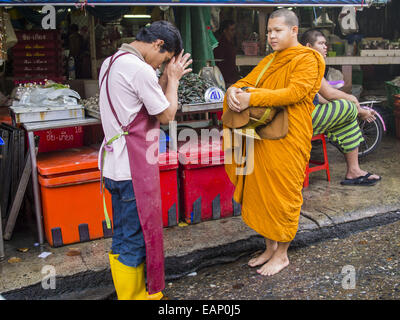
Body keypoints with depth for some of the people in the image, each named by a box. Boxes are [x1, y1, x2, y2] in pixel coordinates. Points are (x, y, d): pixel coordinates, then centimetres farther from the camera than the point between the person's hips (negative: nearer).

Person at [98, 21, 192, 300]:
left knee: (125, 236, 18)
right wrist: (173, 78, 3)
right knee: (134, 238, 2)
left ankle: (132, 292, 32)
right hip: (133, 169, -10)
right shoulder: (140, 70, -18)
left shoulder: (111, 62, 13)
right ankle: (132, 294, 15)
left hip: (115, 165, 10)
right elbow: (167, 115, -8)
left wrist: (166, 78, 12)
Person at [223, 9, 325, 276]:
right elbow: (247, 82, 15)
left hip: (287, 139, -7)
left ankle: (282, 254, 17)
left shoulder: (307, 59, -5)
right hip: (261, 136, 7)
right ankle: (270, 247, 27)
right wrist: (233, 90, -11)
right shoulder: (268, 61, 19)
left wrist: (253, 99, -25)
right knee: (262, 191, 11)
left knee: (283, 194, 1)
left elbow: (295, 92, -19)